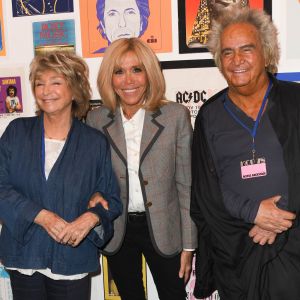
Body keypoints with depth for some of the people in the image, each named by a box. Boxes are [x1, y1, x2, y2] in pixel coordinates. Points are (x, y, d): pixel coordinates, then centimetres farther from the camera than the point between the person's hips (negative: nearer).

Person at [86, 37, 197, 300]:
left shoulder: (176, 115, -9)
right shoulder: (96, 119, -2)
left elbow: (186, 184, -6)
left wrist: (188, 245, -5)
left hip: (163, 231, -2)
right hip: (117, 231, 2)